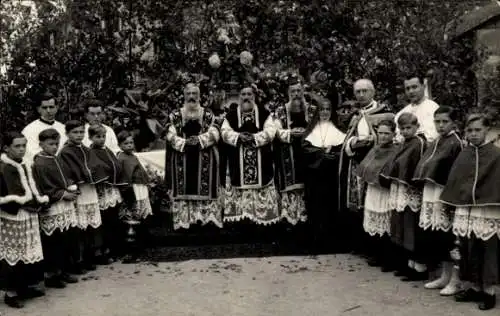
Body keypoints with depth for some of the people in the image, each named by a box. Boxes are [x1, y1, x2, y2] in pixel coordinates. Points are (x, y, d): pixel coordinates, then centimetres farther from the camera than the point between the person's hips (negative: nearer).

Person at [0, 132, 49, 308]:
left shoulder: (24, 167, 10)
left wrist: (40, 199, 5)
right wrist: (16, 200, -28)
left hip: (29, 217, 8)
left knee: (31, 252, 15)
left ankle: (28, 286, 28)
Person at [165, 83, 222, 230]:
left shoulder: (208, 114, 9)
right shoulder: (176, 115, 9)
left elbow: (214, 134, -1)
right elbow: (170, 135, 0)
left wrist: (199, 140, -17)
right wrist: (185, 142, -16)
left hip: (204, 158, 0)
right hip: (182, 158, 0)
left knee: (205, 189, -5)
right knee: (183, 189, -4)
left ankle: (206, 218, -2)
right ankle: (183, 220, -2)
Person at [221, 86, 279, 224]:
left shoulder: (264, 113, 6)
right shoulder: (231, 114, 8)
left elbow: (270, 131, -5)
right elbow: (225, 132, -2)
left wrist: (254, 137, -19)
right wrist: (239, 136, -19)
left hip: (260, 160, 0)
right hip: (238, 160, 0)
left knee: (260, 182, 0)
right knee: (238, 182, 0)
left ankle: (263, 213, 7)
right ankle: (238, 213, 7)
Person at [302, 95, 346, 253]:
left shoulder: (337, 129, 10)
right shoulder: (311, 129, 11)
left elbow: (342, 150, -2)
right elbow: (306, 148, -3)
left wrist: (319, 152, -15)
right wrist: (324, 151, -15)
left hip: (330, 174, 0)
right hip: (313, 173, 0)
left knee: (329, 204, 1)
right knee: (314, 205, -2)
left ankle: (327, 239, 8)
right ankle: (315, 240, 2)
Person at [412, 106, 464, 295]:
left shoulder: (456, 143, -9)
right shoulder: (435, 143, 14)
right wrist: (424, 193, 15)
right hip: (430, 195, 8)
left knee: (448, 236, -5)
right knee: (437, 237, 11)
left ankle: (455, 280, 6)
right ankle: (445, 276, 23)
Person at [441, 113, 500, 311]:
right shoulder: (463, 155, 8)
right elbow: (454, 181, 11)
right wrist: (451, 204, 9)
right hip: (465, 210, 4)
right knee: (468, 249, 10)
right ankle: (473, 287, 22)